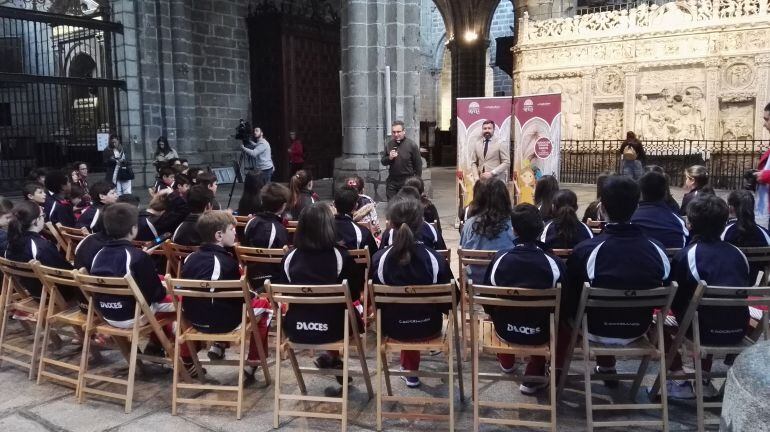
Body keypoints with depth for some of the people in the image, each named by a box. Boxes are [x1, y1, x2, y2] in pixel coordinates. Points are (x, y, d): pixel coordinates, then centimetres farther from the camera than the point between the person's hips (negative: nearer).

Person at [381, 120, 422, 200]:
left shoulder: (411, 145, -6)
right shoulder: (388, 144, 6)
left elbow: (418, 165, -3)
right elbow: (383, 162, 12)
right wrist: (389, 158, -10)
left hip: (407, 181, -3)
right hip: (392, 181, 4)